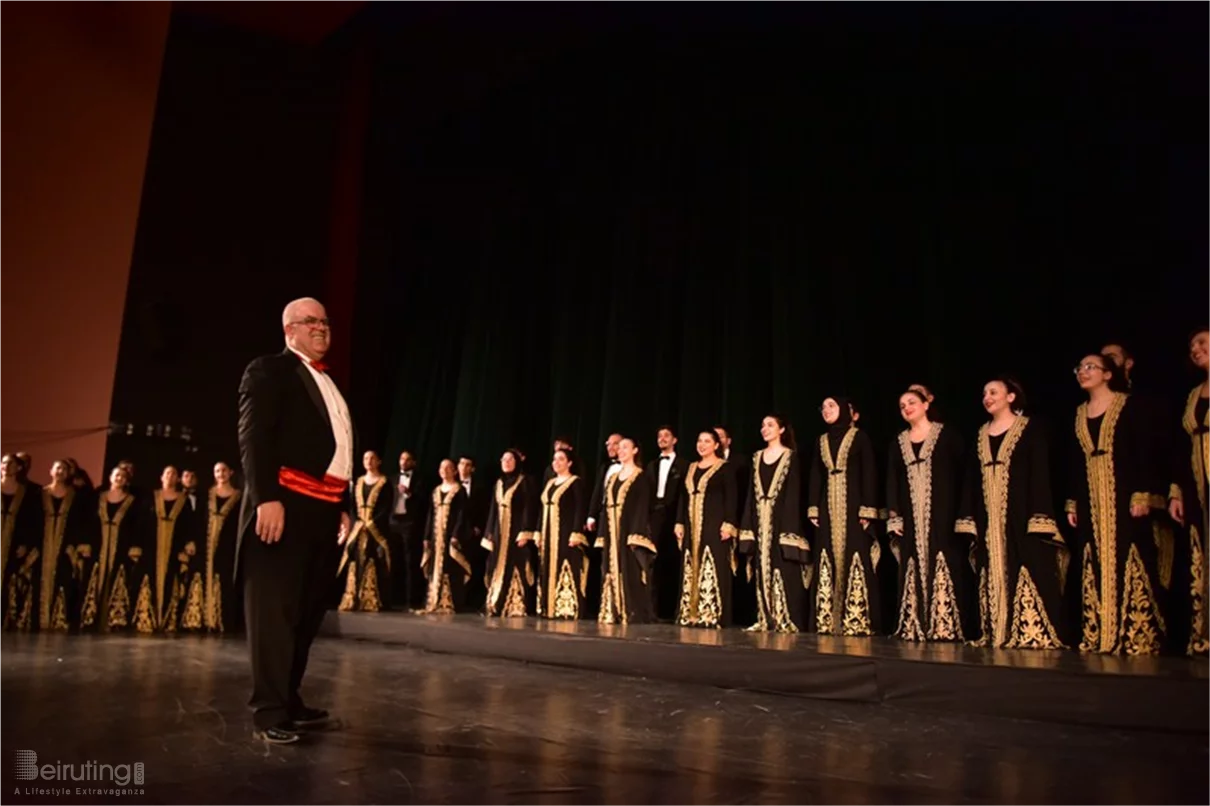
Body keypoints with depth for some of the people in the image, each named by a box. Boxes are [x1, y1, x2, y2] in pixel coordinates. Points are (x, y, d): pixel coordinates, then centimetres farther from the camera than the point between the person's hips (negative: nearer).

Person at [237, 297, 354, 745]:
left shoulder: (329, 384, 23)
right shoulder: (269, 371, 0)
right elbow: (253, 437, -11)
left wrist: (343, 506, 15)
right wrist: (266, 498, -21)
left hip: (324, 509, 8)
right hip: (285, 504, -8)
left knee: (307, 611, 11)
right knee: (274, 610, -5)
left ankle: (290, 700, 21)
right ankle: (269, 712, 0)